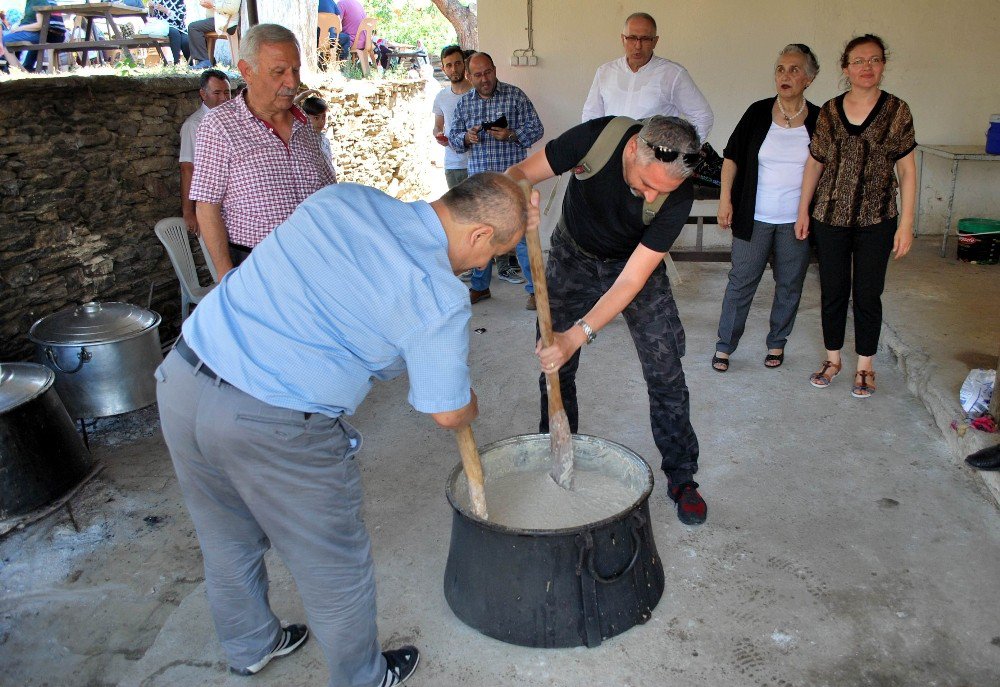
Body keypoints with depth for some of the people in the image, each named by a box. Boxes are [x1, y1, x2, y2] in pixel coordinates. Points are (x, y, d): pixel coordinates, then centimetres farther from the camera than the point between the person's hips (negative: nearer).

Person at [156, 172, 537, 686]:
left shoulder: (344, 197, 4)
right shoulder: (439, 299, -15)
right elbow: (448, 413, -3)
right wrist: (470, 409, 21)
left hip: (181, 379, 8)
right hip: (275, 430, -7)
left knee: (226, 542, 28)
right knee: (334, 566, 18)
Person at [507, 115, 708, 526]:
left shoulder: (678, 195, -32)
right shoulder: (597, 137, -31)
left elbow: (630, 281, -32)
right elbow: (520, 172, -22)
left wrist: (576, 336, -42)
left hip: (637, 265, -1)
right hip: (573, 256, 1)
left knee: (665, 373, -5)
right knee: (555, 368, 3)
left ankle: (682, 479, 14)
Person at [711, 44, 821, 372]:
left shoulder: (818, 120, 0)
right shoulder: (758, 113, -1)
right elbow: (732, 156, 3)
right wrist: (725, 198, -5)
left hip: (797, 221, 1)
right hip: (754, 217, -1)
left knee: (789, 284, 10)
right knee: (741, 282, 2)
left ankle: (777, 342, 28)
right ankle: (725, 345, 13)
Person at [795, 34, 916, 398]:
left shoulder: (897, 111, -3)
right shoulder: (829, 112, 1)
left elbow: (906, 170, -2)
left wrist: (906, 223, -5)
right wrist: (804, 211, 7)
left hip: (877, 221, -1)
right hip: (830, 217, 2)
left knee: (868, 295, 5)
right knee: (833, 292, 10)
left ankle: (865, 366, 22)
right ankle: (833, 359, 27)